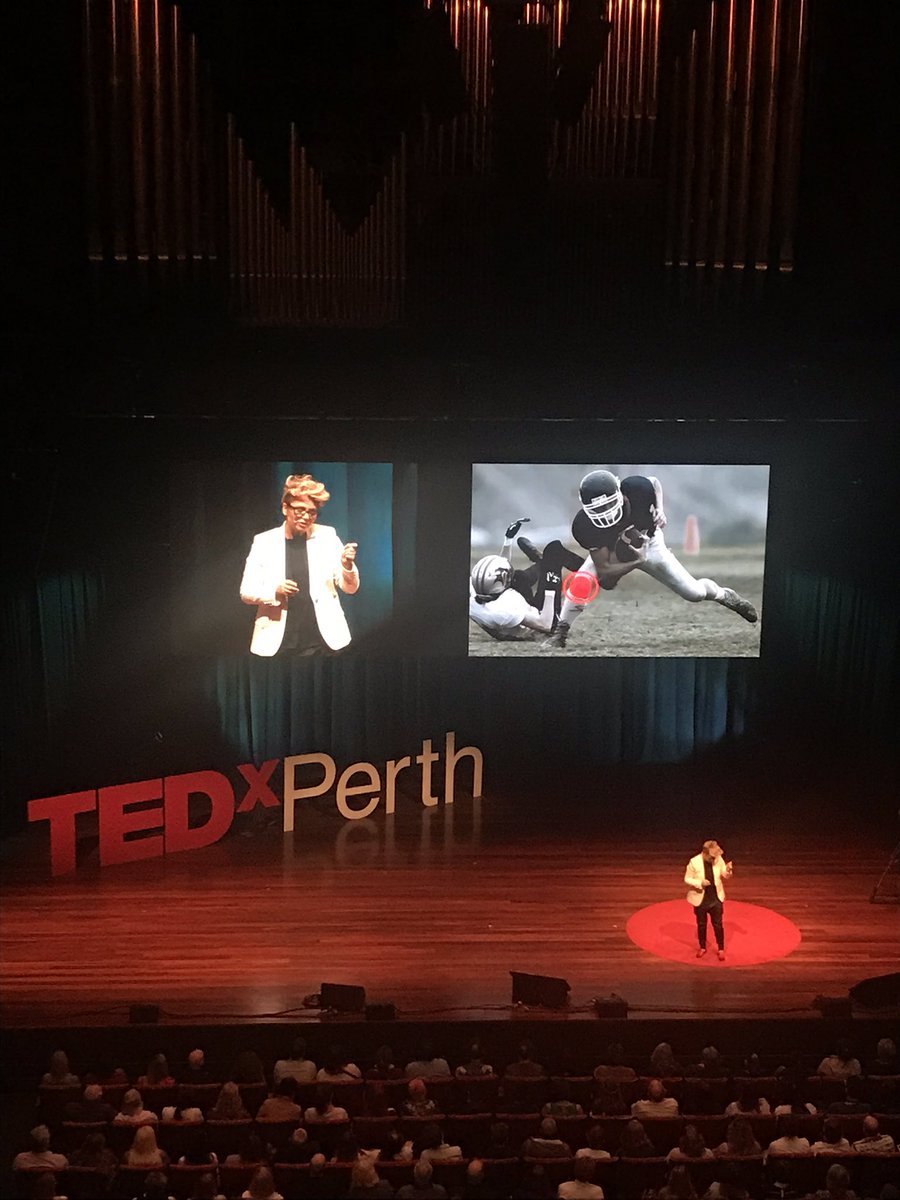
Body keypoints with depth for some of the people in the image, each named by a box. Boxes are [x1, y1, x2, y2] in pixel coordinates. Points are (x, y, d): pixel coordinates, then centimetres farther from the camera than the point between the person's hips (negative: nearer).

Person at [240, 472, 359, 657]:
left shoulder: (327, 536, 3)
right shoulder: (264, 542, 1)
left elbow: (350, 588, 5)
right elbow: (246, 592, 3)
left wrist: (347, 565, -16)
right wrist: (274, 592, -16)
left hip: (322, 641, 0)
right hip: (277, 642, 0)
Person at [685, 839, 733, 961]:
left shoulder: (718, 859, -13)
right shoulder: (694, 862, -21)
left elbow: (725, 875, -1)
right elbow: (687, 879, -12)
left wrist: (728, 870, -25)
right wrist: (700, 883, -28)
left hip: (716, 898, 1)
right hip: (700, 899, -1)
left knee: (718, 925, 9)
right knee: (701, 925, 16)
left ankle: (721, 950, 24)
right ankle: (702, 947, 35)